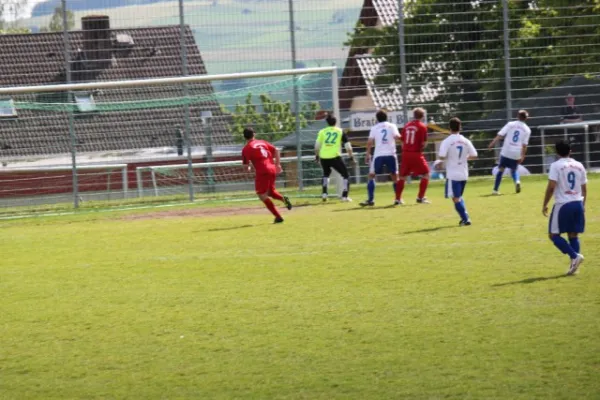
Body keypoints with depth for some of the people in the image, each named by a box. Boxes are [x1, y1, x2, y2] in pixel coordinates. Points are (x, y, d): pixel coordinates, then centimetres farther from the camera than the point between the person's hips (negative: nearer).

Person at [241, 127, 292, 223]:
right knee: (270, 191, 27)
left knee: (262, 195, 0)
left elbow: (246, 165, -3)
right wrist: (278, 164, 11)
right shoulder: (262, 142, 16)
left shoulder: (246, 149, -2)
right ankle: (284, 199, -3)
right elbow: (276, 150, 10)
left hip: (262, 172, -7)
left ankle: (278, 216, -9)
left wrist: (248, 168, 20)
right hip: (272, 170, 7)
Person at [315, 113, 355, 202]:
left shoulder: (322, 131, 9)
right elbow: (348, 146, 4)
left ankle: (324, 193, 19)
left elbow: (317, 145, 5)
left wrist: (317, 155, 19)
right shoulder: (340, 132, 7)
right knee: (345, 175, 11)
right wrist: (351, 157, 12)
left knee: (326, 173, 31)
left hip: (323, 157, 3)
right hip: (335, 157, -3)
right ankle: (345, 196, -1)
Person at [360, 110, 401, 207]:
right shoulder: (392, 126, 7)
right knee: (394, 176, 14)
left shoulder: (374, 128, 7)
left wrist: (368, 154, 5)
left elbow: (370, 142, -1)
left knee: (371, 176, 6)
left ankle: (371, 199, -4)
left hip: (378, 155, -1)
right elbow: (397, 137, -10)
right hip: (390, 154, 1)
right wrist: (399, 136, 13)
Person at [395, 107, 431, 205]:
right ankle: (420, 197, 0)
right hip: (416, 154, -5)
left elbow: (403, 142, 11)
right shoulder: (422, 126, -5)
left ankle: (398, 198, 14)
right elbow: (424, 143, -7)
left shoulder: (407, 126, 9)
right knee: (425, 174, 7)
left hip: (405, 154, 5)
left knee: (402, 176, 14)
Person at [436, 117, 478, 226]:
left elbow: (442, 156, -19)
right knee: (459, 196, 22)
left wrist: (439, 160, 3)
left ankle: (465, 219, -10)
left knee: (455, 198, -1)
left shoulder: (447, 141, -11)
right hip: (464, 174, 5)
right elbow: (474, 155, 3)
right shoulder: (466, 141, 3)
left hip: (452, 175, -5)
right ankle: (465, 218, 14)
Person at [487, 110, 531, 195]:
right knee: (514, 170, 22)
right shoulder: (527, 130, 4)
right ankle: (517, 181, -9)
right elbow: (524, 145, 1)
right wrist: (522, 156, 5)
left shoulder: (511, 124, 2)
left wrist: (492, 143, -8)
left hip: (506, 152, -1)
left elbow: (500, 135, -7)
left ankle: (495, 190, 4)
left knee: (501, 169, 8)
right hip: (517, 154, 1)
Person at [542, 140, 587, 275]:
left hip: (563, 204, -6)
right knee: (573, 235, 11)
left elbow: (551, 186, -13)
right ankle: (574, 265, 4)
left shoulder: (556, 165, -7)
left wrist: (545, 205, -4)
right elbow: (584, 188, 14)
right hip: (578, 203, 6)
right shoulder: (579, 166, 10)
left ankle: (575, 256, -14)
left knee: (554, 234, 2)